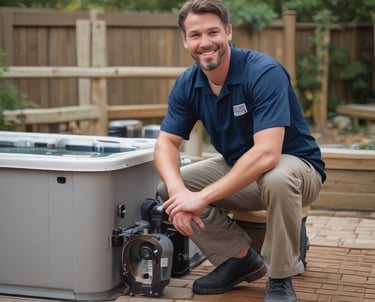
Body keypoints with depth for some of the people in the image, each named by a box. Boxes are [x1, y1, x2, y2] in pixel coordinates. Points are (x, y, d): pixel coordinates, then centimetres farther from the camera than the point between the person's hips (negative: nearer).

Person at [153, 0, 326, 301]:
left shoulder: (265, 72, -27)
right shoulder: (187, 84, -7)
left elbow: (266, 153, -37)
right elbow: (167, 143, -9)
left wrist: (202, 197, -38)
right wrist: (179, 191, -31)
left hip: (294, 164, -6)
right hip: (237, 166, 6)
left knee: (277, 179, -40)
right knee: (167, 189, -12)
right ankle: (240, 257, 4)